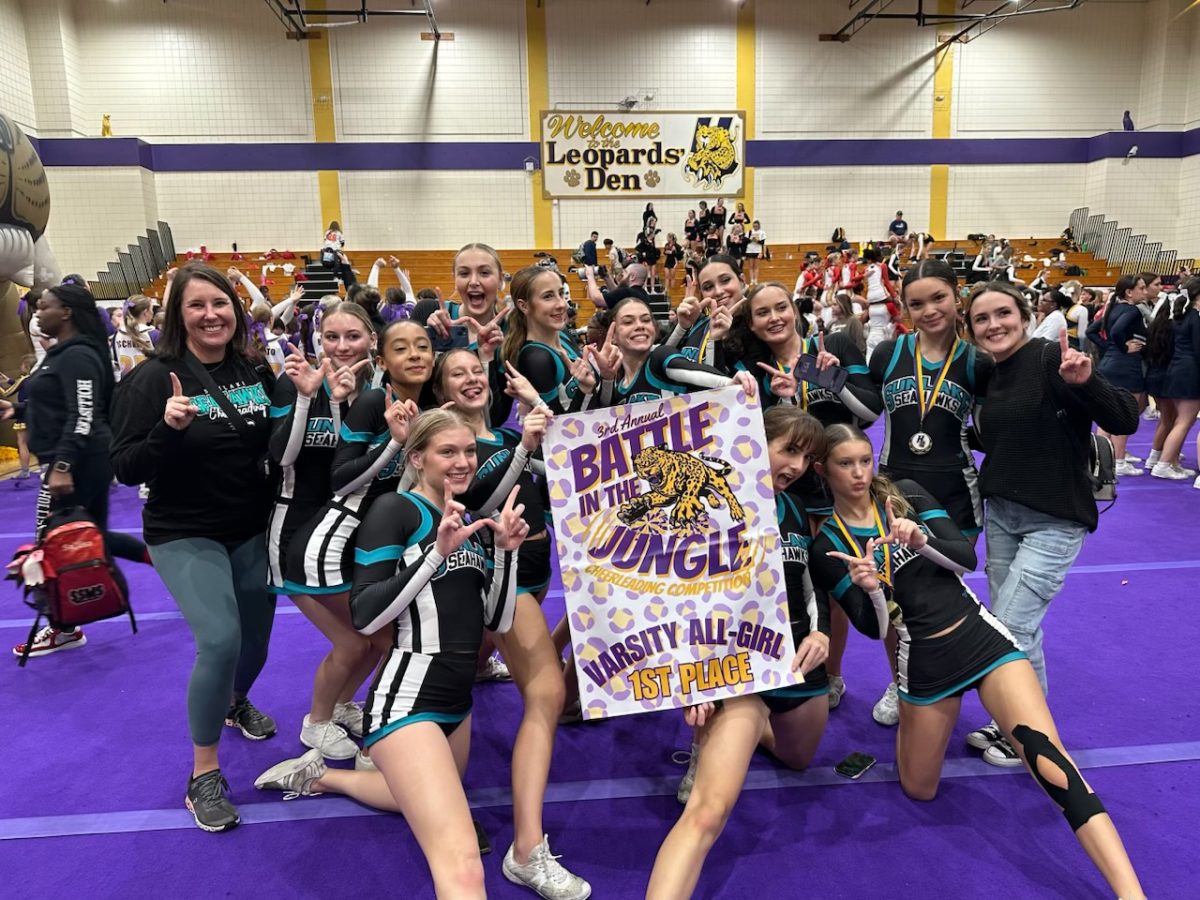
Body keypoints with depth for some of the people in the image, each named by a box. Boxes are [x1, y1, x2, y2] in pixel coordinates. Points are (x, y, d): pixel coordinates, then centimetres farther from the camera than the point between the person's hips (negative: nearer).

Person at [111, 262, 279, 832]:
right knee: (220, 641, -19)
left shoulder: (255, 372, 0)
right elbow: (126, 469, -15)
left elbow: (273, 443, 11)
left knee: (257, 636, 15)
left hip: (252, 529, 5)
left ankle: (236, 702, 52)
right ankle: (204, 777, 3)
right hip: (184, 536, -5)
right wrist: (168, 428, -32)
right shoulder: (152, 379, -13)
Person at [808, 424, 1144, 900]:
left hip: (980, 635, 0)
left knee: (1046, 754, -21)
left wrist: (920, 542, -24)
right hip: (925, 661, 1)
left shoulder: (907, 495, -1)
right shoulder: (827, 547, -5)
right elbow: (874, 628, -8)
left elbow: (968, 558, -4)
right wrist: (871, 590, -30)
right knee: (919, 790, 14)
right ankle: (911, 722, 42)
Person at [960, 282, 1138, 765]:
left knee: (1008, 630, -5)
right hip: (1000, 514, 7)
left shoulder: (1051, 359, -15)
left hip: (1054, 522, -6)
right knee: (1015, 628, 15)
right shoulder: (984, 376, 6)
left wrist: (1085, 381, -36)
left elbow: (1126, 421, -21)